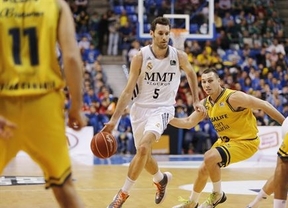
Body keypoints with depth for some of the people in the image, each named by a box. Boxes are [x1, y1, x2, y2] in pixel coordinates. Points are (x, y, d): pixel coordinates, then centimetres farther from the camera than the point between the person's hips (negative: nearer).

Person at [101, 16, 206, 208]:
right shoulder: (141, 57, -11)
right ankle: (161, 179, 46)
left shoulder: (179, 56, -8)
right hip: (140, 108, 2)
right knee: (144, 153, 12)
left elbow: (191, 73, 16)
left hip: (162, 108, -1)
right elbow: (129, 90, -10)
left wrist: (196, 101, 16)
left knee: (144, 147, -25)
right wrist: (114, 119, -16)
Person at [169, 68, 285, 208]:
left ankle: (218, 195, -5)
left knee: (209, 157, -26)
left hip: (245, 141, -8)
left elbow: (265, 105, -20)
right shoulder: (205, 104, -1)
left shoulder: (233, 97, -24)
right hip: (225, 141, 8)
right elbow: (188, 122, 5)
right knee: (203, 170, 12)